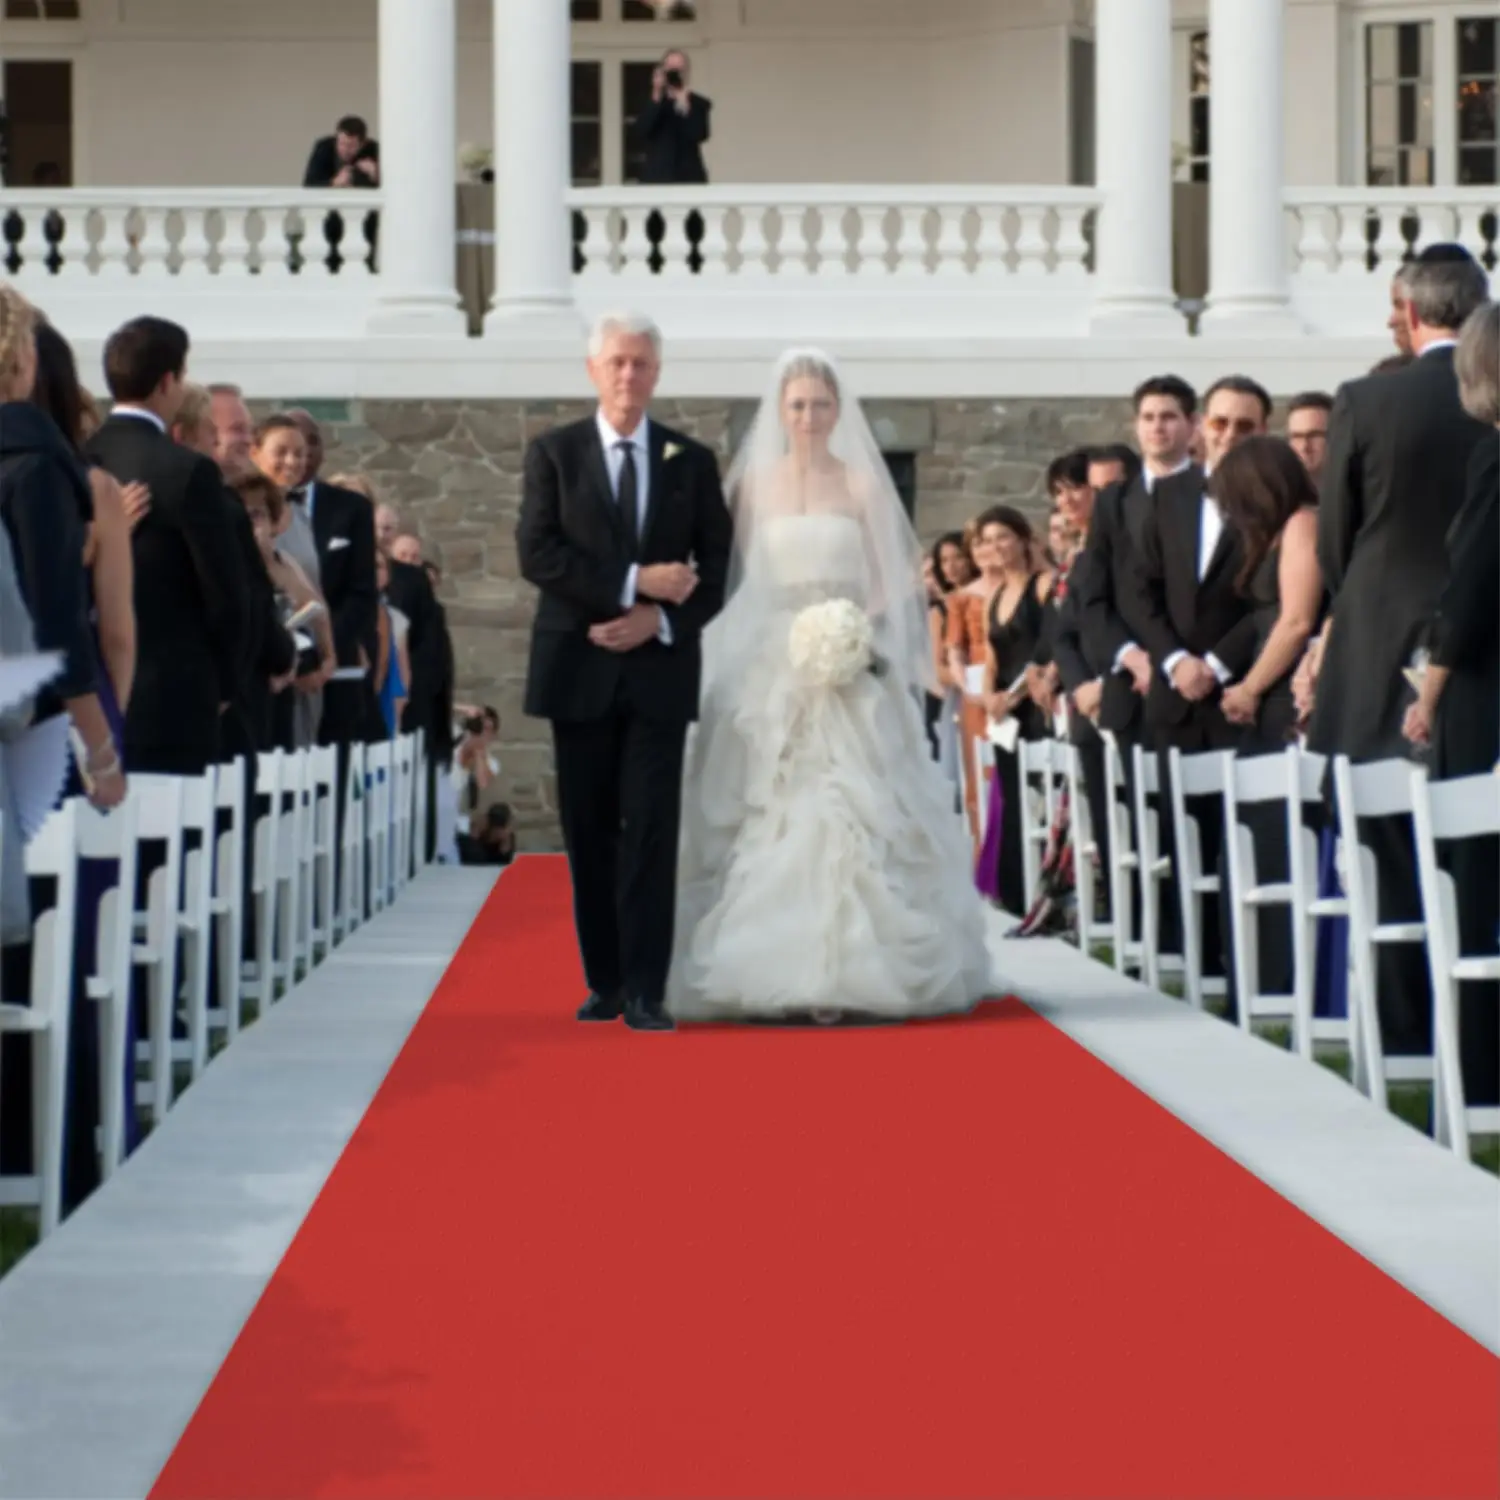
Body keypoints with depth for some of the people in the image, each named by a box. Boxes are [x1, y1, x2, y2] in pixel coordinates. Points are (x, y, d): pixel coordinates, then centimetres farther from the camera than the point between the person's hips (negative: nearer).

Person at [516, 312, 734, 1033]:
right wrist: (632, 584, -15)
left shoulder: (691, 460, 8)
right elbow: (537, 553, -8)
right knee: (590, 833, 5)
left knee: (651, 831, -6)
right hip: (579, 669, 0)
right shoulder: (552, 452, 4)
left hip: (660, 670, 0)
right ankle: (604, 980, 14)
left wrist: (661, 620, -11)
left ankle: (645, 989, -5)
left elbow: (717, 566, 5)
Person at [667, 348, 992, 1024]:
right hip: (770, 667, 1)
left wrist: (857, 630, -12)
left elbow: (892, 579, 3)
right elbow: (733, 577, 6)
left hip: (850, 673, -1)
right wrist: (776, 630, -8)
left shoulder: (862, 484, 5)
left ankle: (853, 968, -4)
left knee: (854, 809, -7)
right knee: (771, 813, -4)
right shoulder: (755, 483, 7)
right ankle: (778, 971, -1)